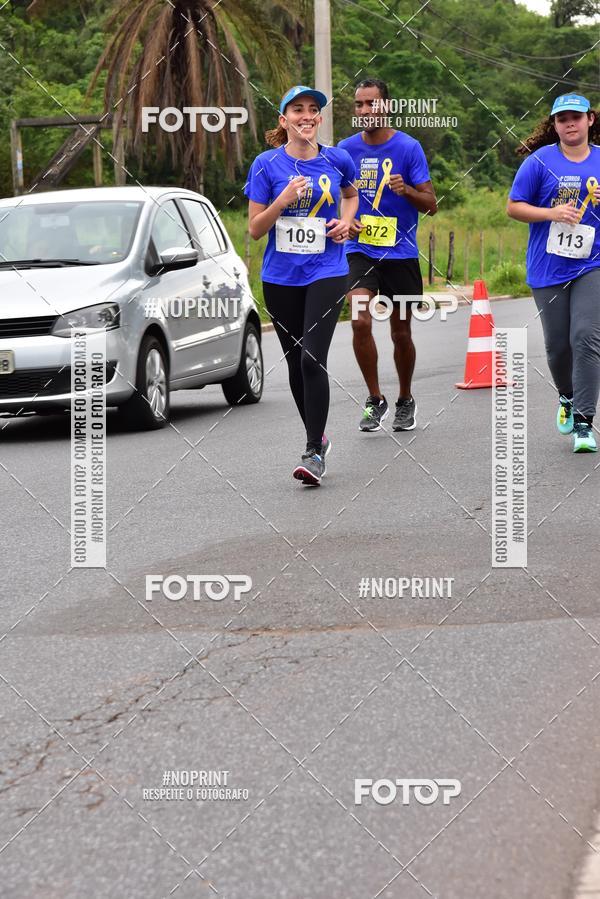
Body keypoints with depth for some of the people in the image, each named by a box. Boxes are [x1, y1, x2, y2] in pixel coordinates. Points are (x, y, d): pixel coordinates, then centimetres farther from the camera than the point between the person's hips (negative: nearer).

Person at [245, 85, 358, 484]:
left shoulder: (338, 160, 1)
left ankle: (315, 453, -12)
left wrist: (346, 220, 4)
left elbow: (352, 194, 24)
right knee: (295, 362, 10)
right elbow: (255, 228, -1)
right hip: (281, 277, 2)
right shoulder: (267, 164, -2)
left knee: (312, 358, -16)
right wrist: (283, 200, -17)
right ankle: (317, 436, 31)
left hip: (327, 273, -1)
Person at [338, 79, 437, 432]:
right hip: (359, 251, 1)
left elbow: (430, 204, -5)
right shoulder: (346, 149, 4)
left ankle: (405, 401, 29)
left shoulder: (409, 148, -5)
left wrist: (406, 190, -25)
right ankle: (375, 400, -2)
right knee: (360, 321, -18)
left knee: (401, 332, 8)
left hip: (401, 253, -1)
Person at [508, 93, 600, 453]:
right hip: (548, 270, 0)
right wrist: (552, 213, -15)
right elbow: (514, 207, -1)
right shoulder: (540, 161, -2)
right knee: (558, 344, 8)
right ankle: (568, 398, 37)